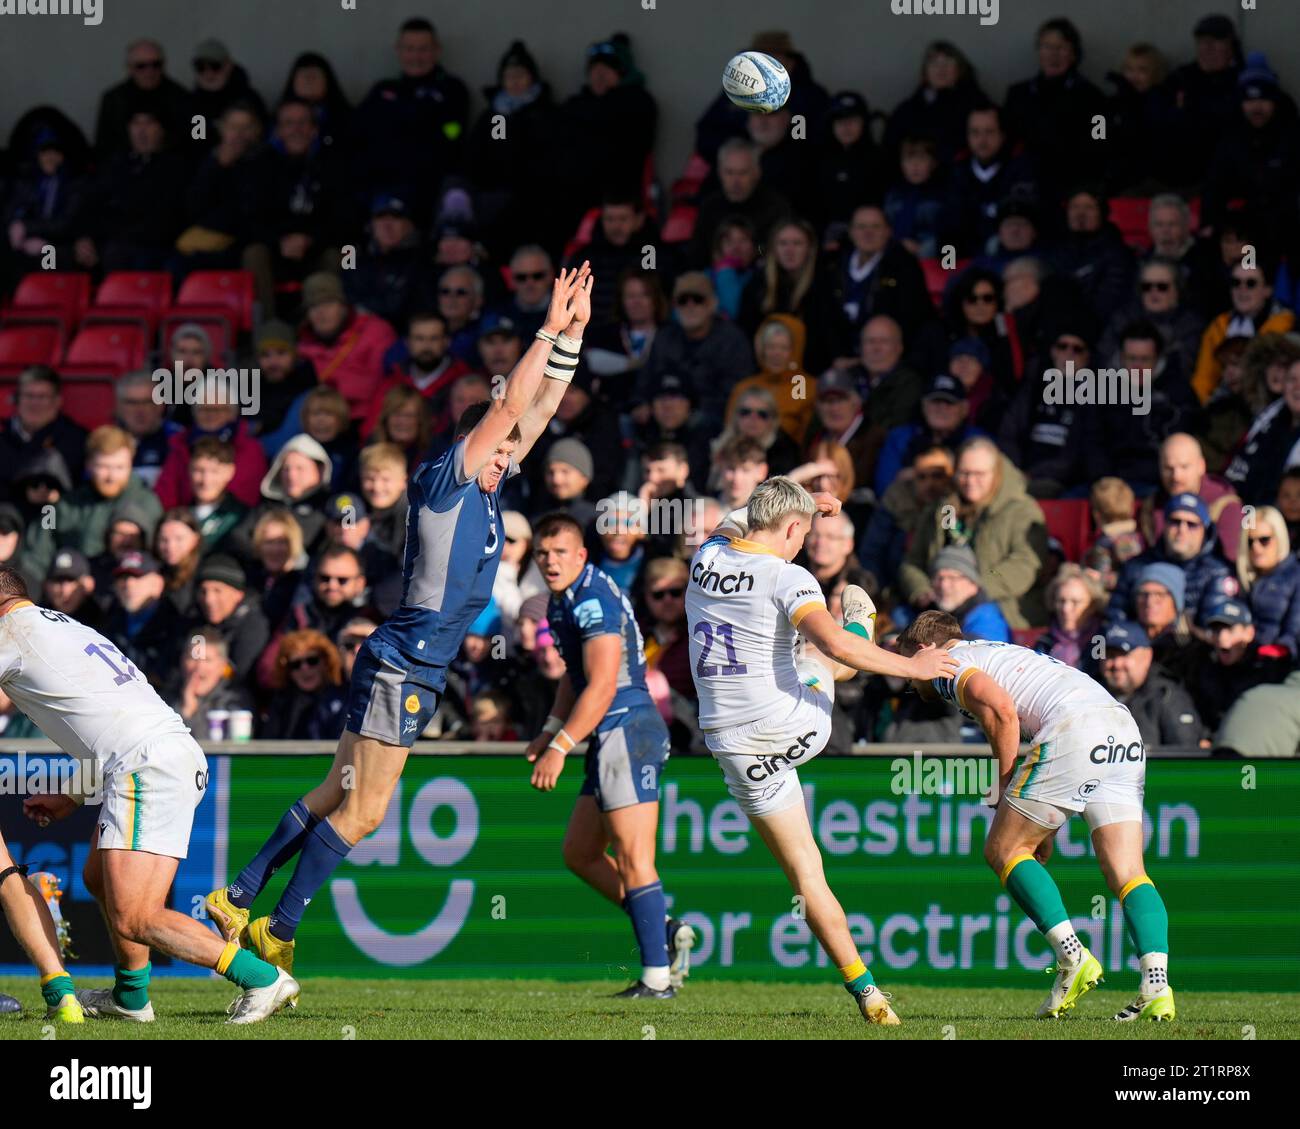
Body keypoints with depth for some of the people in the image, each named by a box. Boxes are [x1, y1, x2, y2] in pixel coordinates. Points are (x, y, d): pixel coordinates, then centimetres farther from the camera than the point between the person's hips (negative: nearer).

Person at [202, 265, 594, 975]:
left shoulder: (485, 491, 12)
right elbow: (508, 408, -12)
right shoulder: (443, 483, -9)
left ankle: (239, 899, 12)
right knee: (360, 812, -8)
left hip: (417, 672, 9)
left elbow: (538, 410, 17)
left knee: (337, 799, 10)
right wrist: (550, 331, -7)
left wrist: (572, 336, 12)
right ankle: (277, 933, -5)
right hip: (401, 668, -9)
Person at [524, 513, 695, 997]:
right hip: (614, 739, 11)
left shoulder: (593, 600, -16)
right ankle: (665, 934, 13)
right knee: (579, 853, 13)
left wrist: (559, 747, -20)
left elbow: (602, 687, -21)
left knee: (633, 859, -11)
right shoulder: (563, 599, 16)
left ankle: (657, 977, -11)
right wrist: (549, 731, 16)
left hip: (626, 732, -11)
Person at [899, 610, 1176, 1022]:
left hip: (1072, 727, -8)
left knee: (1003, 851, 5)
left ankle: (1072, 957, -7)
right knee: (1127, 874, 2)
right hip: (1123, 728, 8)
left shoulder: (948, 664, 10)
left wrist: (1004, 787, -2)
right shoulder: (1000, 653, 37)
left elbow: (1001, 707, -11)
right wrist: (1046, 828, 31)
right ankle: (1156, 984, -15)